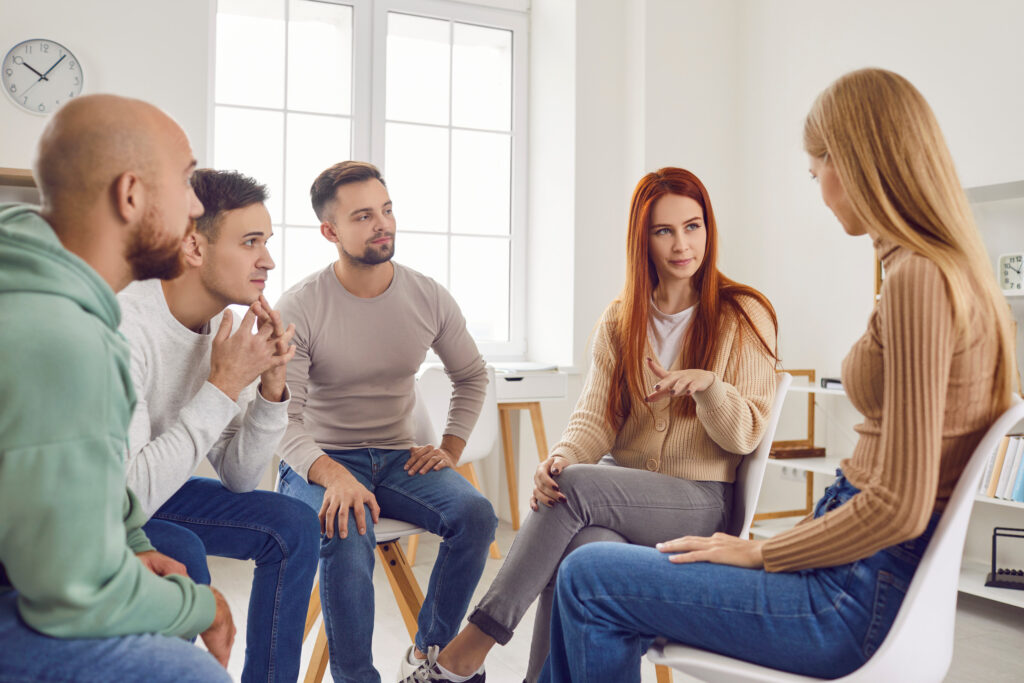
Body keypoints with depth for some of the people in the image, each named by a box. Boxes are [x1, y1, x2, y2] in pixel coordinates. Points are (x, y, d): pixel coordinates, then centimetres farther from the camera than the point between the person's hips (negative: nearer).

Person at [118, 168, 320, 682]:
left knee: (294, 526, -4)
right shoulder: (123, 328, -31)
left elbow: (237, 477, -4)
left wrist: (271, 386, -20)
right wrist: (223, 386, -33)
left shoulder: (224, 325, -8)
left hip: (151, 488, 7)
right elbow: (128, 498, -36)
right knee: (180, 557, -33)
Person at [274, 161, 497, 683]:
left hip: (398, 458, 4)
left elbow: (472, 376, 17)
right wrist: (331, 474, -34)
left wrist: (450, 448, 3)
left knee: (475, 514, -23)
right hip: (320, 460, -3)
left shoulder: (429, 298, 1)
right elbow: (283, 419, -16)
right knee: (347, 532, -35)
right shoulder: (299, 308, -10)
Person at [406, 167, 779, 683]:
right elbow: (595, 416, 3)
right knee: (580, 549, -35)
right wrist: (562, 457, -20)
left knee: (576, 486, -31)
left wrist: (707, 383, -23)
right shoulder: (620, 321, 12)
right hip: (625, 497, 3)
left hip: (704, 501, -3)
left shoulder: (744, 316, 1)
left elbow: (745, 435, -2)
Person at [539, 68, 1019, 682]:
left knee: (588, 579, -3)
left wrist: (761, 553, -10)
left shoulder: (919, 278, -20)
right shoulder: (958, 274, 11)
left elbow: (899, 505, -24)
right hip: (873, 573, 9)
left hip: (859, 594, -9)